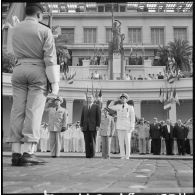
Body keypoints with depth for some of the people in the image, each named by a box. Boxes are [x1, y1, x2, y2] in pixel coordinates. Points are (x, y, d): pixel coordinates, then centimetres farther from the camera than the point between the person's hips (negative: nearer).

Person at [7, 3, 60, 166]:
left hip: (19, 69, 5)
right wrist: (55, 81, -8)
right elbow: (50, 58, -9)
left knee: (18, 110, 1)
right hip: (38, 71, -4)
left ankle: (16, 153, -3)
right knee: (33, 111, -7)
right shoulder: (45, 31, -3)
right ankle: (28, 153, -11)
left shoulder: (15, 30, 12)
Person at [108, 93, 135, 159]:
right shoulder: (118, 107, 9)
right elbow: (110, 106, 20)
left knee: (127, 142, -1)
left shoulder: (130, 107, 2)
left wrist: (132, 127, -9)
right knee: (121, 142, 1)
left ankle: (127, 156, 5)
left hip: (127, 127, -2)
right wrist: (117, 101, 14)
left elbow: (132, 118, -1)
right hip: (119, 127, 2)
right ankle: (122, 156, 5)